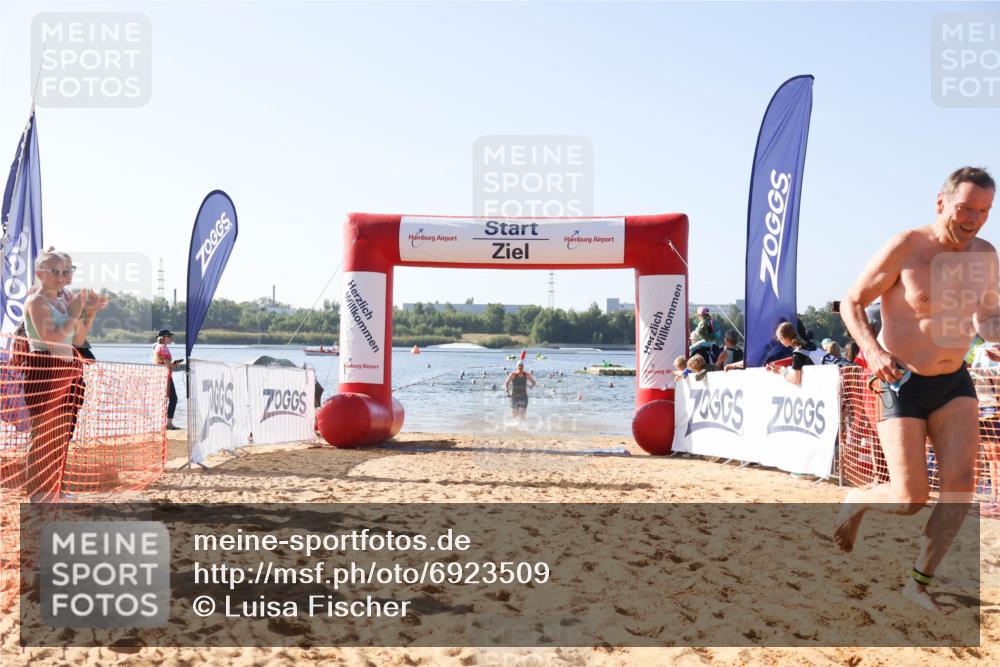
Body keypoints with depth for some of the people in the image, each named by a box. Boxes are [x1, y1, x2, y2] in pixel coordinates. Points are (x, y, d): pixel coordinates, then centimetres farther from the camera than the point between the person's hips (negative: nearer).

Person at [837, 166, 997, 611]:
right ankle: (855, 501, 27)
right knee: (910, 499, -8)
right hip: (903, 384, -5)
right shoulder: (905, 248, -14)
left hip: (955, 382, 5)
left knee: (961, 482, -10)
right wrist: (871, 349, -26)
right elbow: (851, 303, -9)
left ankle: (919, 582, 5)